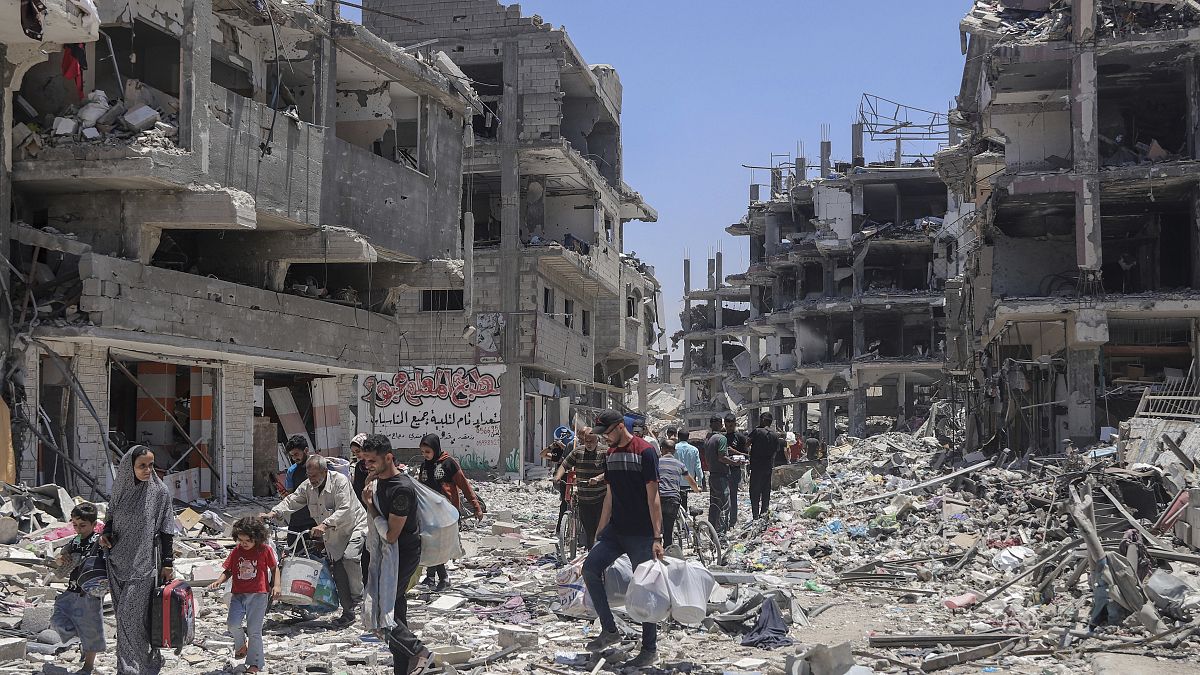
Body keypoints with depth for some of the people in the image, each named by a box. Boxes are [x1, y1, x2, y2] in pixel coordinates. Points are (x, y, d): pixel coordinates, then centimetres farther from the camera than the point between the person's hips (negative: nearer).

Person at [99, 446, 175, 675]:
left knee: (131, 615, -10)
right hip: (119, 560, 4)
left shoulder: (159, 491, -6)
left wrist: (168, 563, -5)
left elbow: (166, 531, -3)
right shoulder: (120, 490, 4)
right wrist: (106, 533, -2)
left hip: (144, 563, -4)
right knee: (124, 615, 10)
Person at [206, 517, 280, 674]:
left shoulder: (265, 550, -3)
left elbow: (274, 568, 8)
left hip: (258, 594, -3)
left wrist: (276, 585, -5)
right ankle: (241, 644, 19)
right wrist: (219, 581, -8)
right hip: (238, 594, 3)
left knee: (254, 630, -2)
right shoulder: (236, 551, 4)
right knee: (233, 624, -14)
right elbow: (228, 571, 10)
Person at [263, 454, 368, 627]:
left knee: (349, 557, -31)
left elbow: (344, 510, -30)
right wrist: (273, 513, -18)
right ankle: (348, 613, 8)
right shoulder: (307, 486, -1)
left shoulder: (340, 481, -22)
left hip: (355, 526, -7)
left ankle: (357, 597, -12)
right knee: (338, 571, 1)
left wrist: (324, 524, -42)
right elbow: (291, 501, 1)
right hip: (334, 536, 7)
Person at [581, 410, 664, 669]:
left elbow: (653, 496, -14)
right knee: (590, 567, -7)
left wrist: (657, 537, -18)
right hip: (616, 530, 7)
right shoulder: (611, 454, 10)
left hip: (641, 535, -7)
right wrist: (600, 532, 15)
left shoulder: (645, 452, -12)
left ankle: (649, 649, 8)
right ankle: (609, 630, 3)